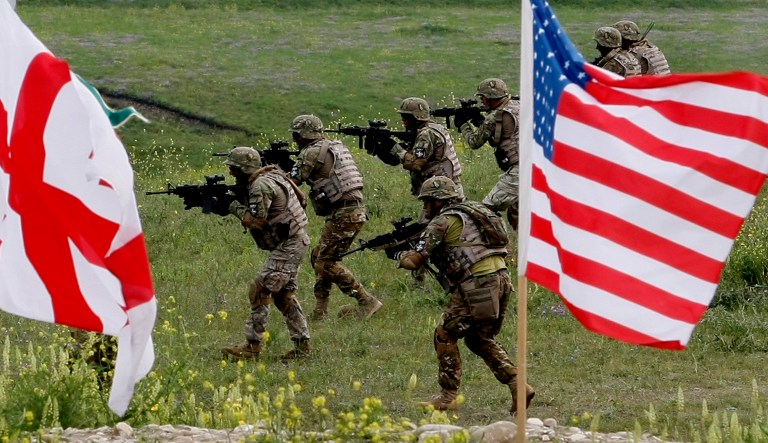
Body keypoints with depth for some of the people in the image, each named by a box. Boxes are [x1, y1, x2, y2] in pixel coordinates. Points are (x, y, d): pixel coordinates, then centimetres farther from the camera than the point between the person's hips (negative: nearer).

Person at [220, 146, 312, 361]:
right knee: (283, 293, 15)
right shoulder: (270, 176, 13)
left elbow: (255, 221, -23)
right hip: (294, 242, 11)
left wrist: (235, 207, -7)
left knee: (260, 291, -12)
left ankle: (252, 347, -14)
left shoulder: (261, 186, -18)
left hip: (289, 245, -11)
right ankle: (302, 345, 16)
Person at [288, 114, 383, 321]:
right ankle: (320, 312, 18)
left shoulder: (311, 153, -10)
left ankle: (367, 302, -8)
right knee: (319, 257, 17)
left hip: (343, 215, -10)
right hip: (356, 210, 10)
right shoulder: (335, 147, 18)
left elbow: (293, 182, -5)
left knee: (326, 263, -5)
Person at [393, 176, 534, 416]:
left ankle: (448, 396, 3)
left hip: (478, 286, -9)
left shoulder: (442, 222, -2)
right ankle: (518, 385, 11)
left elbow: (415, 260, -3)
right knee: (479, 338, 22)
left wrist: (399, 255, 18)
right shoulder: (471, 213, 24)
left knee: (445, 335, 3)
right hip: (501, 280, 9)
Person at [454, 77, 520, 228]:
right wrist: (479, 121, 20)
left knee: (488, 209, -7)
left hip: (516, 171, -9)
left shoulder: (494, 118, -10)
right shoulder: (518, 107, 14)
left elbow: (475, 142, 3)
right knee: (515, 214, 20)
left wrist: (463, 124, 20)